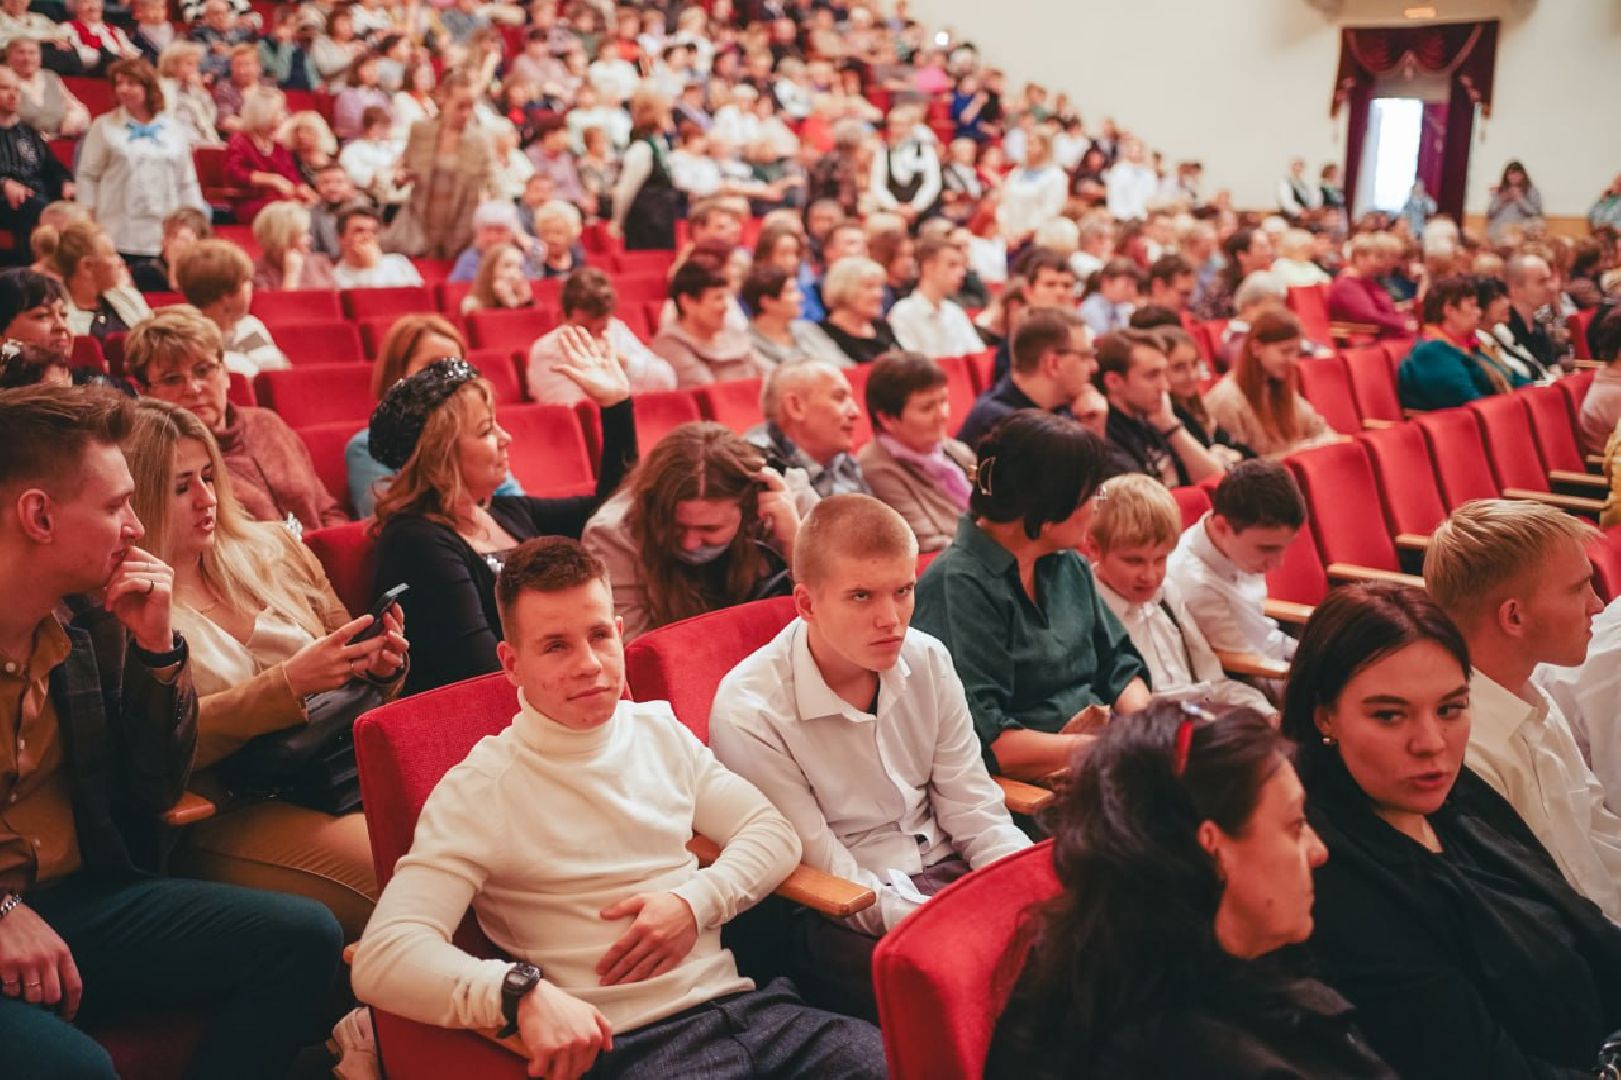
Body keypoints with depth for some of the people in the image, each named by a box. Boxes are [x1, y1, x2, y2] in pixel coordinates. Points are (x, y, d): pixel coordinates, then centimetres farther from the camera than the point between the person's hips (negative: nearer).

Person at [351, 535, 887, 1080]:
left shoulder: (660, 732, 15)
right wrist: (524, 993, -30)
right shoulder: (477, 792, -3)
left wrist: (697, 903, -4)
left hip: (738, 1001, 5)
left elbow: (774, 830, 16)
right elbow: (382, 960, -13)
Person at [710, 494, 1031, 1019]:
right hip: (842, 919, -6)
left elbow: (976, 812, 6)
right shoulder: (749, 713, -16)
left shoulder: (927, 660, 2)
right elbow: (826, 874, -14)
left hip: (947, 869, 6)